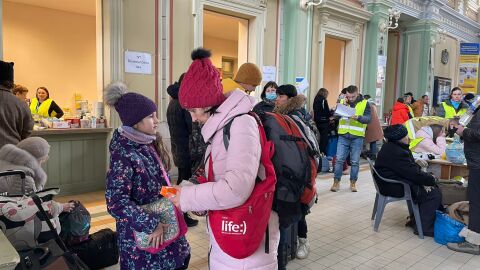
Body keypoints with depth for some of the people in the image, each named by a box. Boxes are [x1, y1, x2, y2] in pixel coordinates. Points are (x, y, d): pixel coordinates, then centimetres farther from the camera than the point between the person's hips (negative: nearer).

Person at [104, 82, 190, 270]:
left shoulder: (148, 144, 2)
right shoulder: (123, 154, -22)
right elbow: (116, 203, -26)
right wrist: (150, 225, -23)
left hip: (163, 222, 8)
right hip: (142, 236, -7)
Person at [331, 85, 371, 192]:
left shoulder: (365, 103, 1)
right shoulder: (342, 102, 8)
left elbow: (368, 119, -10)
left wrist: (358, 117, -28)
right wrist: (344, 105, -14)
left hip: (357, 137, -1)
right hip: (343, 135, 1)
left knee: (355, 162, 6)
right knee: (339, 159, -1)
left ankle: (353, 183, 20)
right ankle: (336, 182, 9)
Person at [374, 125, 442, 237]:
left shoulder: (392, 147, 8)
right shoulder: (396, 152, -25)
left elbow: (411, 168, 12)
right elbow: (413, 173, -23)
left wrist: (424, 181, -2)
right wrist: (431, 179, -6)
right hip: (395, 188, -11)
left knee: (432, 187, 16)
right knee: (433, 193, -9)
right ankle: (425, 227, -2)